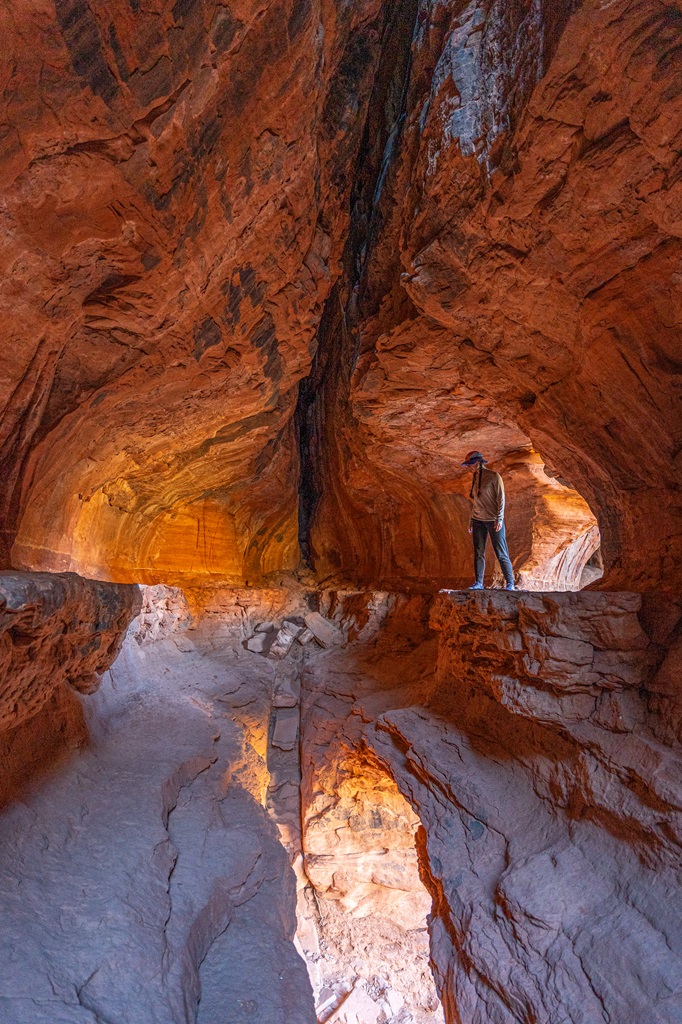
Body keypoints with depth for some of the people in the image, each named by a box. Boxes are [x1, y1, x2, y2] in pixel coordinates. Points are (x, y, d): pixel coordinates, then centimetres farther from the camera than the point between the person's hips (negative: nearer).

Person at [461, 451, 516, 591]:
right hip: (478, 521, 6)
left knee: (501, 553, -3)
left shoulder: (493, 476, -6)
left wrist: (499, 518, -17)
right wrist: (471, 520, 15)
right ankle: (479, 583, 8)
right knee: (478, 553, 4)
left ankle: (510, 583, 4)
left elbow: (501, 498, -9)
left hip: (493, 520, -6)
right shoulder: (475, 479, 12)